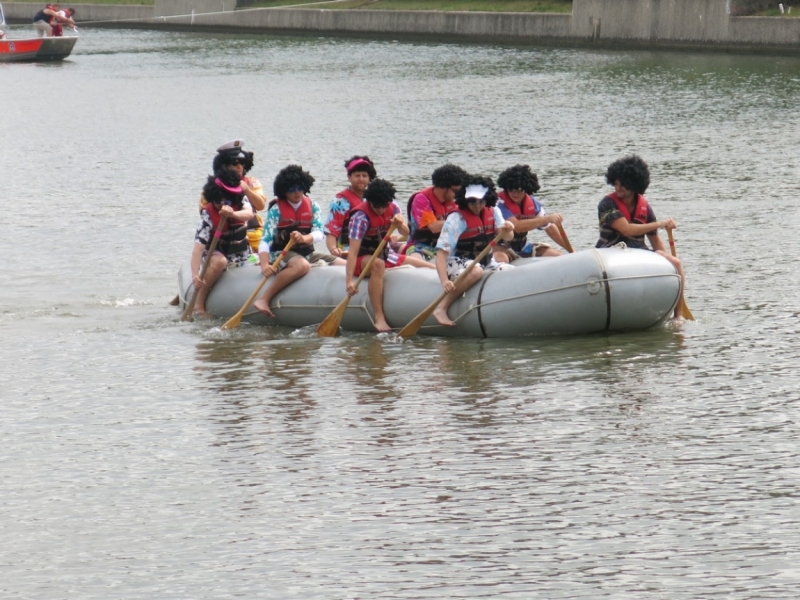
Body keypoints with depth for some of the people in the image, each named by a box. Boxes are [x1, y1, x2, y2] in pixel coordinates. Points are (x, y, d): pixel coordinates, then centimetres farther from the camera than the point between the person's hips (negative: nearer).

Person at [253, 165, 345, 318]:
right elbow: (265, 240, -15)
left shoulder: (312, 207, 5)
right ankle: (263, 300, -41)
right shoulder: (276, 209, -7)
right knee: (302, 265, -40)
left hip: (307, 252, 6)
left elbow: (319, 234, -9)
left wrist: (304, 238, -33)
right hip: (282, 253, -6)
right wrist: (264, 264, -34)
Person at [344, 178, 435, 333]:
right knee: (378, 264, -43)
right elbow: (353, 251, -32)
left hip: (386, 254, 7)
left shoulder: (392, 207, -5)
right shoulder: (360, 217, -25)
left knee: (432, 269, 2)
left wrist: (400, 224, -30)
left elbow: (405, 233, -5)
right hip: (363, 259, -7)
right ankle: (379, 318, -46)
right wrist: (349, 281, -42)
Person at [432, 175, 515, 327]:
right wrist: (445, 280, -37)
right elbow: (441, 252, -24)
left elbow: (507, 237, -4)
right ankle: (441, 309, -34)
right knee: (476, 271, -39)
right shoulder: (456, 219, -17)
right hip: (457, 262, -6)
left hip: (486, 263, 6)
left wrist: (508, 230, -30)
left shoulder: (493, 212, 2)